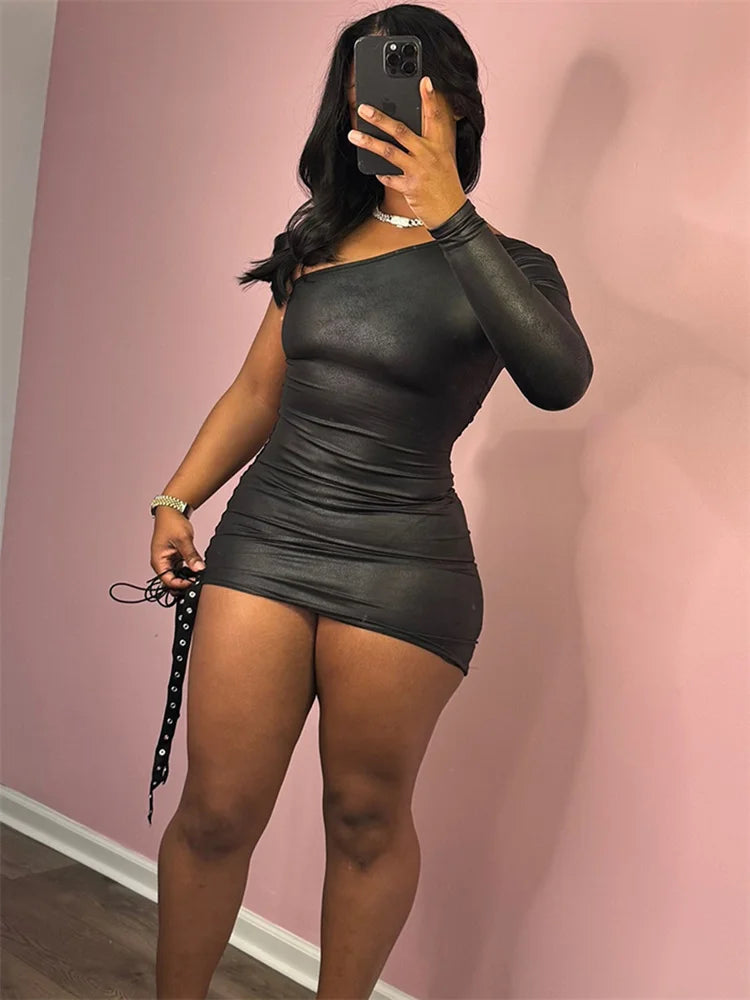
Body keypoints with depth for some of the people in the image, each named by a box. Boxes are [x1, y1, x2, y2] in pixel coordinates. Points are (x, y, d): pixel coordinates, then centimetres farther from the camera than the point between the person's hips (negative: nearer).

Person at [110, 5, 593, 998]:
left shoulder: (500, 265, -1)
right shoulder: (322, 241, 14)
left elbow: (559, 381, -24)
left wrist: (448, 215, -25)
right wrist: (176, 500, 12)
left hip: (399, 569, -3)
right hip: (263, 537, 4)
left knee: (367, 818, 7)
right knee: (216, 813, 3)